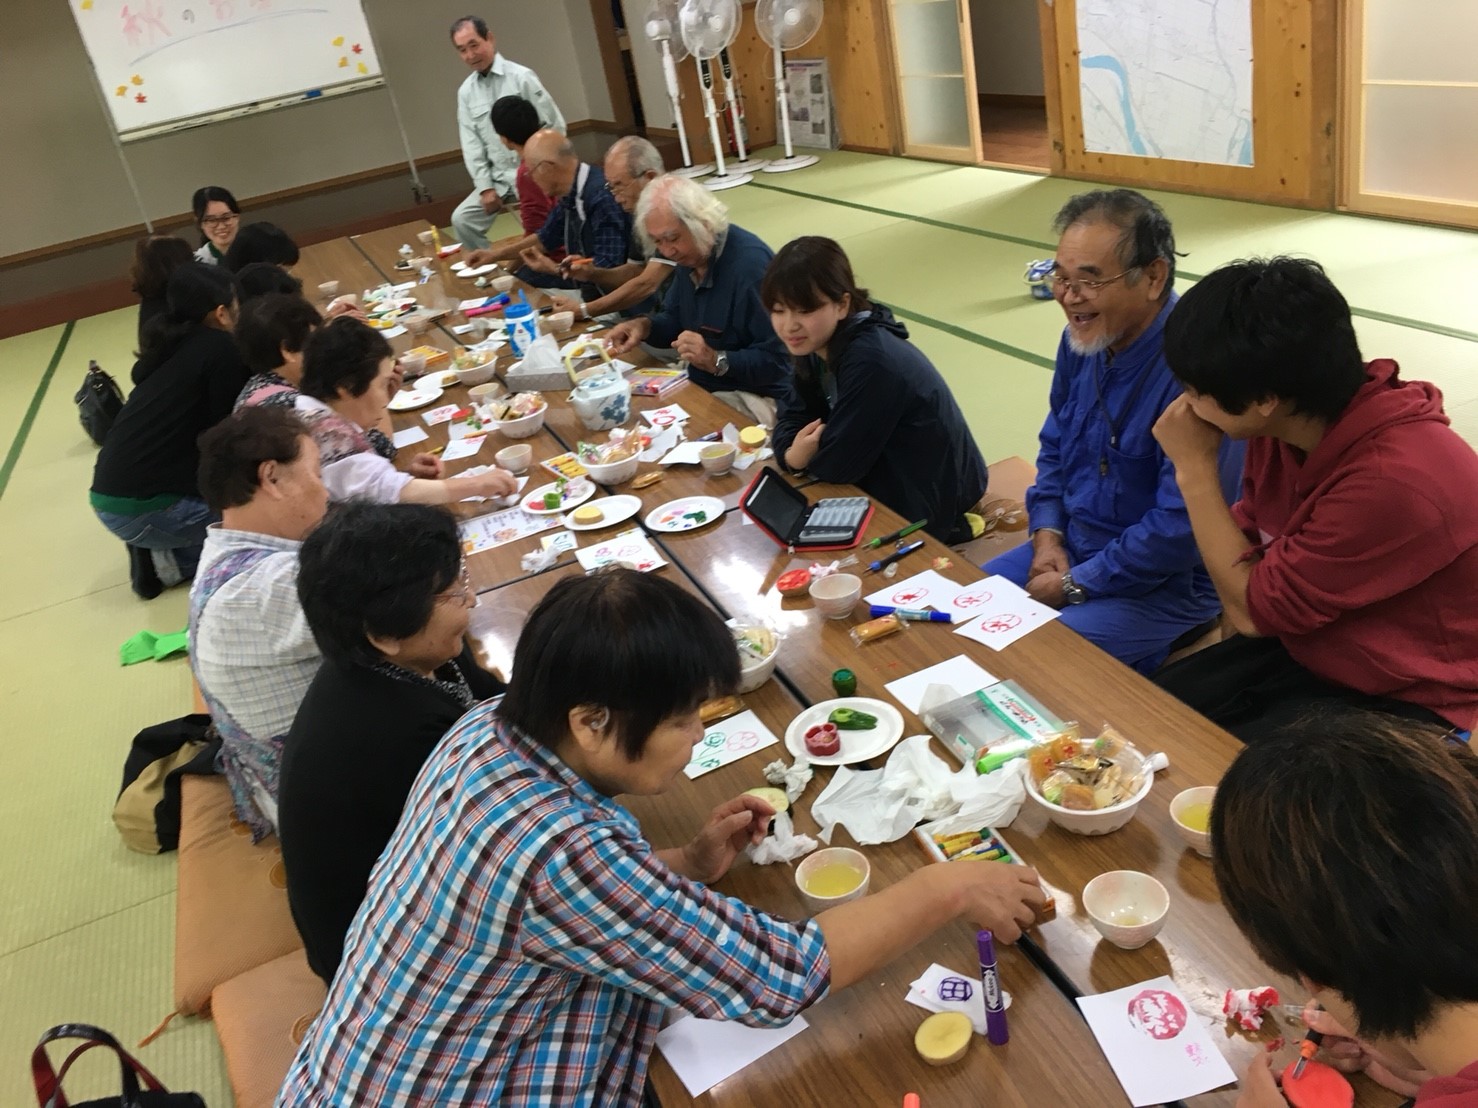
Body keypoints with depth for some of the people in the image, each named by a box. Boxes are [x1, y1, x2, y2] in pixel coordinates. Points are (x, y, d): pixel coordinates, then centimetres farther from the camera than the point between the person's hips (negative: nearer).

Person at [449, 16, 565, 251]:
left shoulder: (521, 77, -7)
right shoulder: (466, 92, 8)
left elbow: (554, 126, -8)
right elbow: (471, 143, 6)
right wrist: (485, 186, -4)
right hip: (498, 177, 5)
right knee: (462, 219, -5)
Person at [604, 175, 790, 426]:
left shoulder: (750, 263, -24)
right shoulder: (691, 256, 5)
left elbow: (776, 361, -25)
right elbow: (675, 319, 20)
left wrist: (717, 361, -35)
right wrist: (645, 326, -1)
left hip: (752, 398, -9)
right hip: (702, 387, 9)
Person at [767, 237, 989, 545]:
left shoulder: (870, 361, -32)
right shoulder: (818, 344, -4)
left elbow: (839, 465, -27)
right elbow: (792, 416, 1)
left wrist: (803, 456, -6)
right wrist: (793, 453, -21)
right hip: (888, 479, 9)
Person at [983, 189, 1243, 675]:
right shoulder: (1083, 338, -1)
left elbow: (1181, 526, -28)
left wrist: (1075, 585, -18)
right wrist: (1047, 535, -1)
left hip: (1168, 582, -8)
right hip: (1071, 548, 8)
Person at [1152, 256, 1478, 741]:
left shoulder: (1395, 481, -33)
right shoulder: (1284, 422, -9)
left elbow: (1252, 608, -22)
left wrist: (1194, 469, -20)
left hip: (1401, 702, -7)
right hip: (1299, 649, 7)